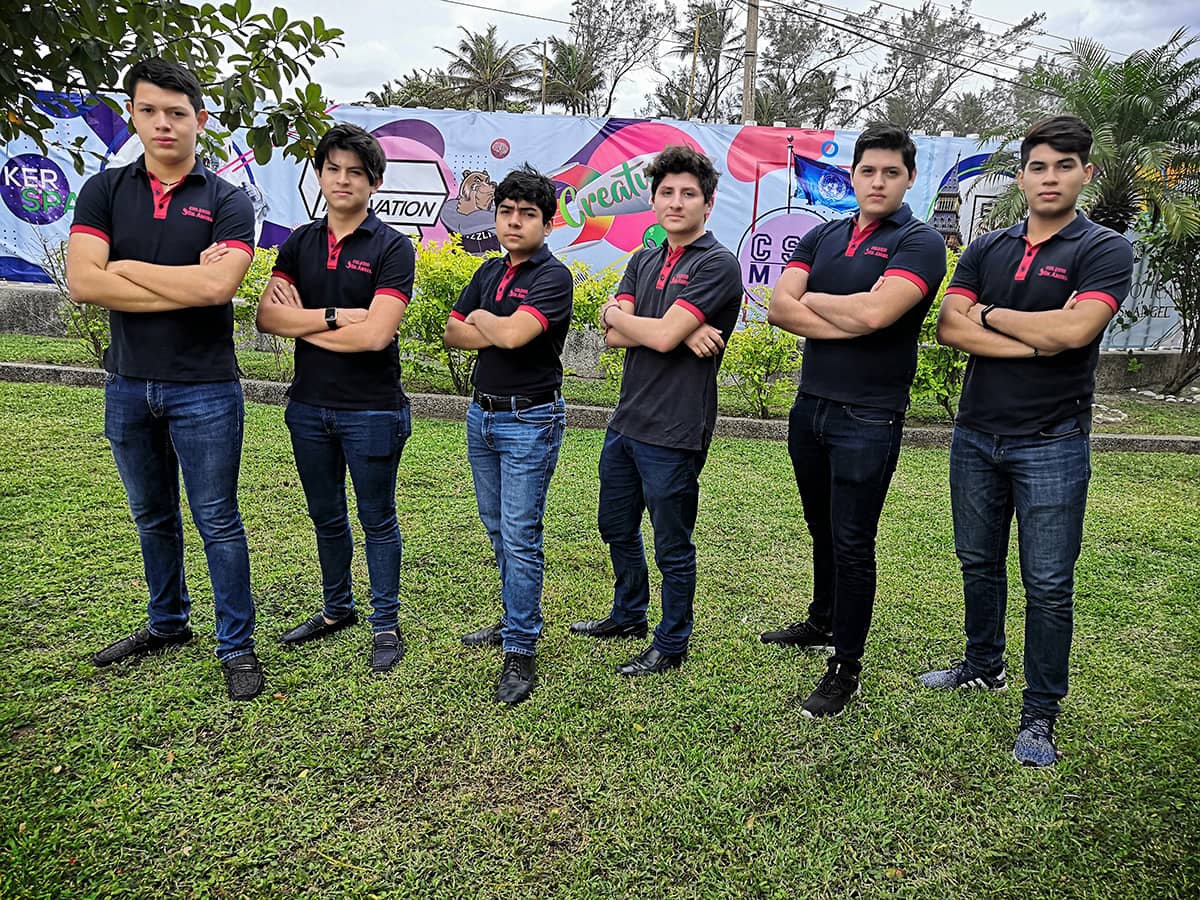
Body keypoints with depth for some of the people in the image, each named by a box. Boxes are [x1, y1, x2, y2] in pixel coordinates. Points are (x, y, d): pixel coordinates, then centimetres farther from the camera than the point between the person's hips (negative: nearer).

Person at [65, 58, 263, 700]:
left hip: (203, 389, -4)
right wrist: (187, 285, -15)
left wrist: (125, 268, -11)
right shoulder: (105, 191, 4)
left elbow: (217, 286, -22)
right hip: (128, 386, 4)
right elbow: (82, 283, -11)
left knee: (217, 521, 3)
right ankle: (167, 624, 37)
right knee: (152, 518, 18)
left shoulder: (226, 201, -5)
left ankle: (237, 647, 15)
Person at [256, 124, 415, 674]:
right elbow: (267, 317, -5)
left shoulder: (392, 248, -9)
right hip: (309, 406, 5)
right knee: (326, 517, 18)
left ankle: (385, 626, 21)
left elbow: (375, 334, -20)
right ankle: (337, 609, 37)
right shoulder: (299, 243, 7)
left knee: (376, 521, 7)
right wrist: (337, 315, -15)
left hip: (371, 410, -5)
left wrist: (302, 323, -9)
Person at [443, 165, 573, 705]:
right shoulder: (490, 271, 12)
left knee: (520, 535, -6)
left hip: (529, 422, -8)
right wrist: (494, 333, -10)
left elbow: (514, 333, -27)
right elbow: (452, 332, 8)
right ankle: (516, 619, 32)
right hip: (481, 414, 8)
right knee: (497, 527, 16)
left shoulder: (552, 277, -12)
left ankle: (521, 651, 3)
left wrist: (481, 319, -5)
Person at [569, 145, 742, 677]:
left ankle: (671, 645, 26)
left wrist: (616, 313, -4)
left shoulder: (717, 265, -12)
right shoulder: (643, 262, 11)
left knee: (672, 547, 7)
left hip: (673, 431, -8)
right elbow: (614, 337, -1)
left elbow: (663, 336, -22)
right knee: (617, 528, 22)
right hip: (626, 420, 8)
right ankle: (629, 615, 44)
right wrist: (681, 331, -16)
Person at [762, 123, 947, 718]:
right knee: (823, 529, 20)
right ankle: (822, 623, 40)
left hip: (868, 419, -6)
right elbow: (779, 307, -4)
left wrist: (812, 300, -7)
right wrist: (849, 323, -15)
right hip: (810, 406, 6)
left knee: (852, 543, 0)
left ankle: (846, 667, 15)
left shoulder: (920, 243, -7)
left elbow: (875, 311, -25)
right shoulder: (822, 237, 10)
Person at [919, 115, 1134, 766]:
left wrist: (988, 313, -9)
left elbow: (1074, 330, -22)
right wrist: (1035, 340, -17)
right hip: (975, 434, 5)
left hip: (1050, 443, -4)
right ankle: (984, 666, 38)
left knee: (1048, 584, 3)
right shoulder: (986, 249, 7)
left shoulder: (1104, 250, -5)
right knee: (979, 563, 18)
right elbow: (949, 327, -7)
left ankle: (1040, 713, 18)